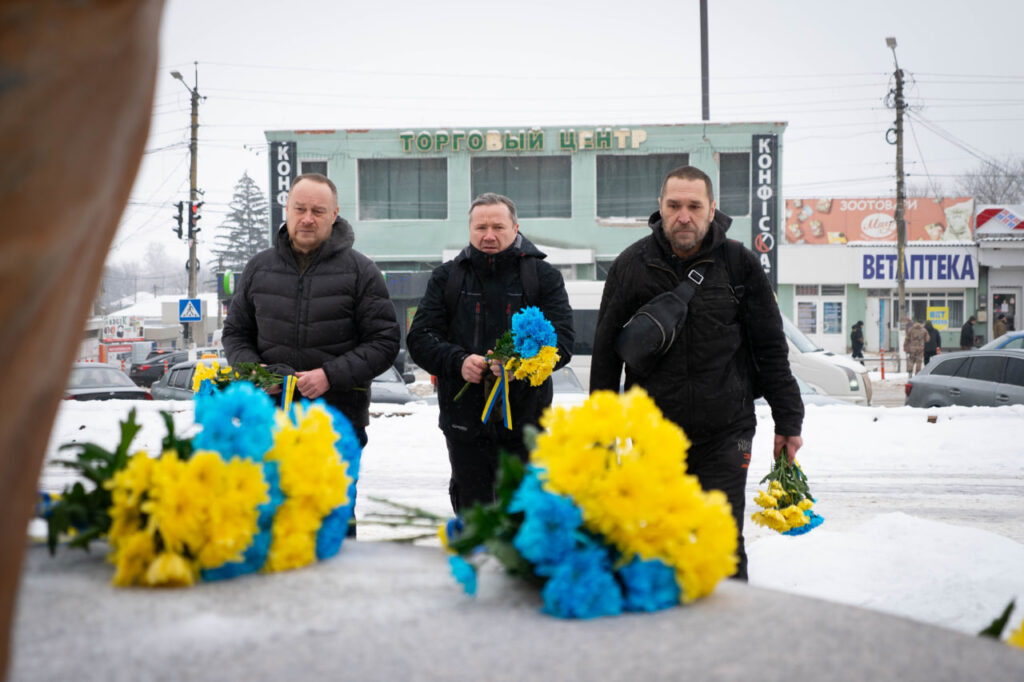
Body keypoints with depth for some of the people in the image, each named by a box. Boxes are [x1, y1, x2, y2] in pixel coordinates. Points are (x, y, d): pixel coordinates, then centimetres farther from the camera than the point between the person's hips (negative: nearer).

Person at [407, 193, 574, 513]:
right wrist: (458, 361, -18)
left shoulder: (543, 276, 3)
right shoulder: (446, 277, 8)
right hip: (465, 423, 1)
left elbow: (562, 340, -6)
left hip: (525, 423, -1)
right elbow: (420, 338, 1)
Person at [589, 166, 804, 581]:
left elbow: (771, 349, 5)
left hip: (725, 435, -1)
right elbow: (605, 349, 9)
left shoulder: (739, 264, -1)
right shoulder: (632, 265, 1)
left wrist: (788, 422, 5)